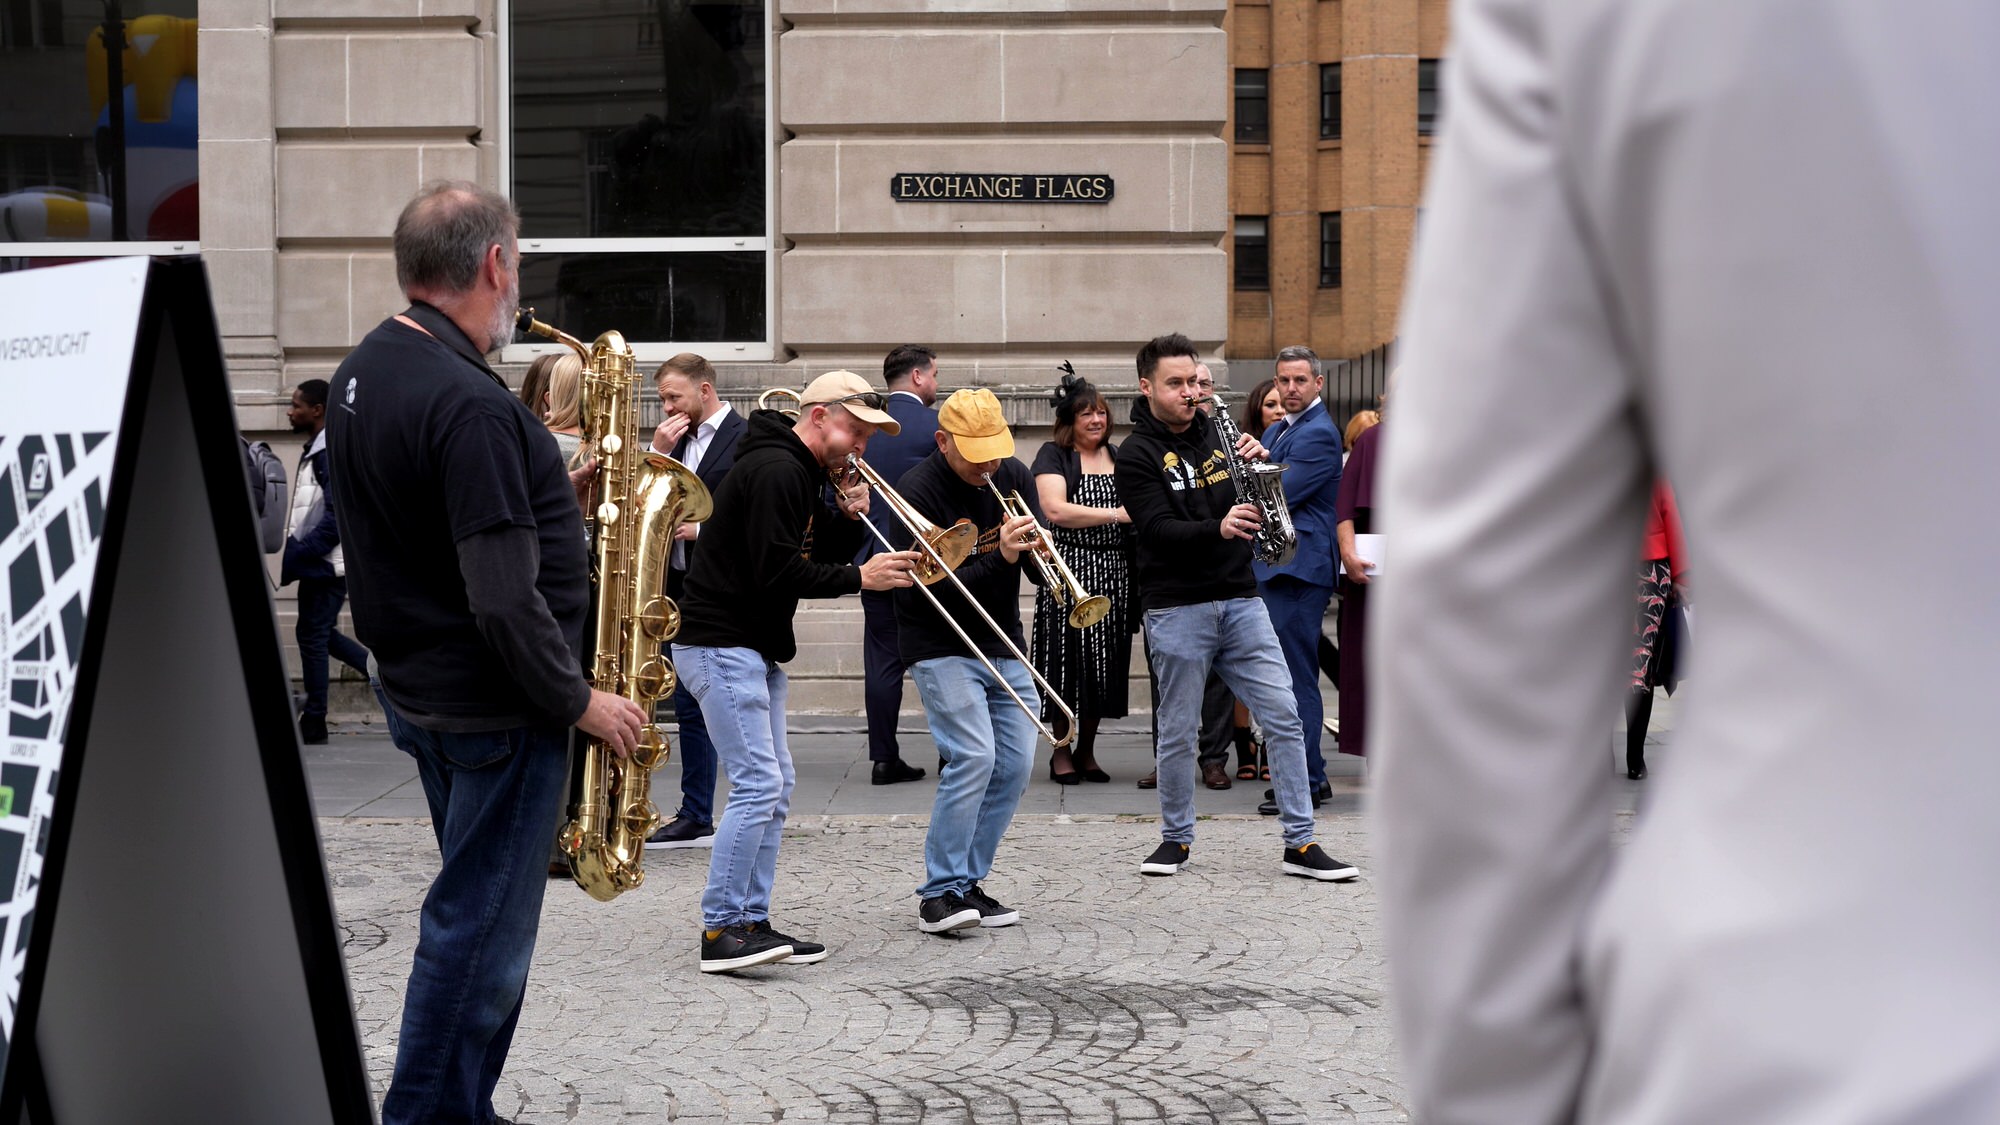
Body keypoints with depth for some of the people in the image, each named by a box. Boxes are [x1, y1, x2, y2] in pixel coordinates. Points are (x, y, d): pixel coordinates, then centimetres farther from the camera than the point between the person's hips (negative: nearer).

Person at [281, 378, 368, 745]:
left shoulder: (331, 454, -16)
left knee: (313, 635, -2)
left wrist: (294, 558, -22)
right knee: (323, 634, 15)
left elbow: (336, 520, -23)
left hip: (326, 565, -10)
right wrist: (294, 555, 13)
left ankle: (313, 725, 5)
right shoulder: (316, 451, 14)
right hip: (320, 564, 10)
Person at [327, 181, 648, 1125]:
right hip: (496, 709, -10)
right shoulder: (470, 405, -24)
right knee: (482, 928, 0)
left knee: (480, 914, 20)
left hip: (418, 687, 10)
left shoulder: (362, 373, 7)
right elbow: (503, 599, -26)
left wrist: (544, 497, 7)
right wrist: (580, 702, -14)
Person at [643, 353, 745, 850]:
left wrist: (702, 529, -16)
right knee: (689, 707, 11)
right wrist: (658, 453, -1)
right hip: (682, 591, 8)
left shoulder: (747, 439, -8)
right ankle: (695, 817, 18)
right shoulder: (679, 441, 15)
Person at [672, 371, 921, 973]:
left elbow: (817, 562, 16)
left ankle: (752, 921, 14)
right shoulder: (774, 471, -16)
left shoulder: (805, 473, 16)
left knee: (773, 787, 10)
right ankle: (721, 931, -11)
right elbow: (777, 572, -23)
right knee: (757, 785, -14)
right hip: (720, 645, -11)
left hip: (757, 645, 11)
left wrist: (847, 519, 0)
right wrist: (859, 577, -18)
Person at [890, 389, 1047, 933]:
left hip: (1003, 647, 7)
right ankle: (940, 893, -12)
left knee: (1014, 765, 3)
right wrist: (1000, 558, -30)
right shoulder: (917, 491, -15)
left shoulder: (1012, 476, 4)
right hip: (943, 648, -6)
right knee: (973, 756, -19)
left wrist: (1037, 550, -18)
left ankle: (967, 882, 15)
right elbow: (932, 592, -21)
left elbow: (1042, 573, 5)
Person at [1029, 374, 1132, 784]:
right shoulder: (1053, 455, -2)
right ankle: (1061, 748, 8)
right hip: (1069, 571, -5)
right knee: (1068, 656, -4)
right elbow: (1056, 509, -16)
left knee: (1106, 661, 5)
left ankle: (1087, 749, 16)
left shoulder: (1118, 456, 15)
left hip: (1114, 572, 5)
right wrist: (1118, 514, -20)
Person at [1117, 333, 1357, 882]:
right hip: (1178, 607, -4)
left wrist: (1260, 466, -6)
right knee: (1177, 731, 4)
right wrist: (1218, 529, -32)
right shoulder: (1138, 456, -3)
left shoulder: (1216, 434, 13)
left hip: (1239, 599, 4)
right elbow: (1159, 529, -16)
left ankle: (1301, 844, 3)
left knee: (1284, 716, -2)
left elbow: (1260, 507, 15)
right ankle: (1176, 838, 22)